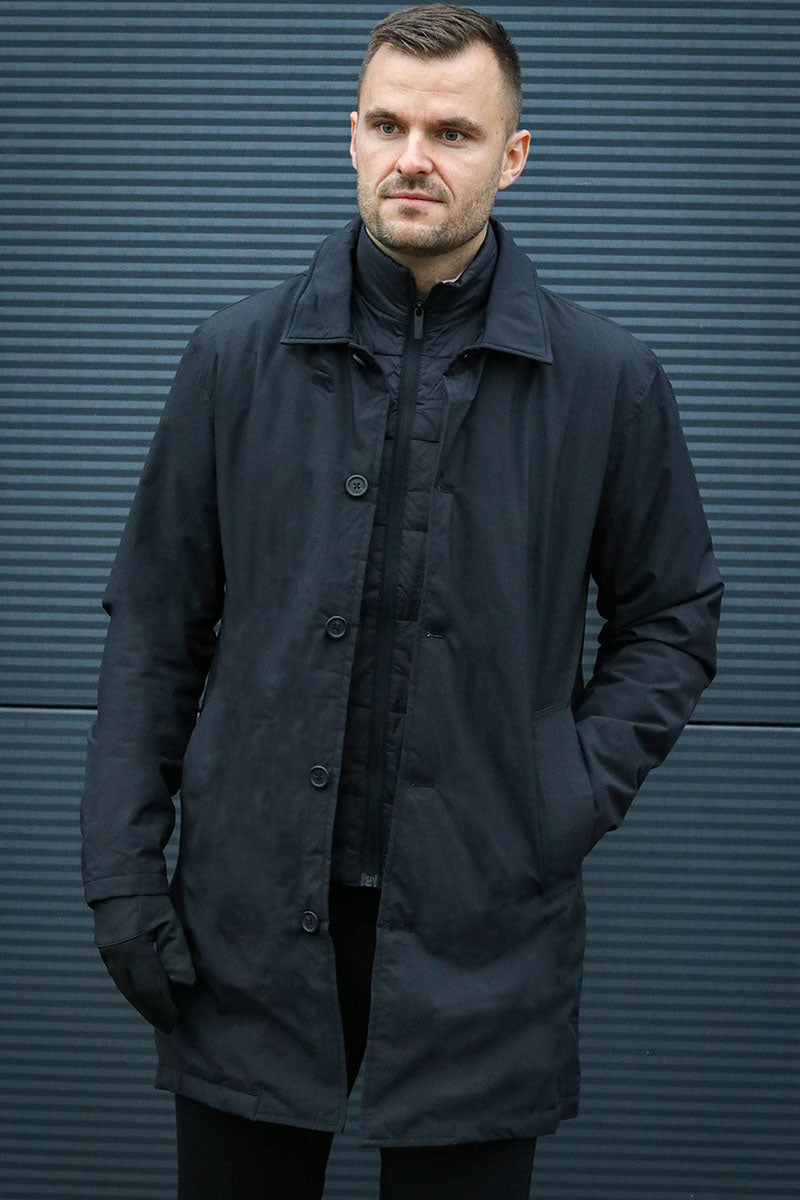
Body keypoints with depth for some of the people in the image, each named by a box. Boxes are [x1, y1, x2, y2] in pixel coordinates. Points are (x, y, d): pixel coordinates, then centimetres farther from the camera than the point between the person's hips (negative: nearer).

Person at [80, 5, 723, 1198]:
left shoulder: (607, 380, -1)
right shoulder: (238, 356, 1)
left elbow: (673, 615, 10)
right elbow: (155, 625, 5)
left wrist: (578, 796, -3)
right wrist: (121, 863, -1)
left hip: (484, 924, 0)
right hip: (250, 914, 1)